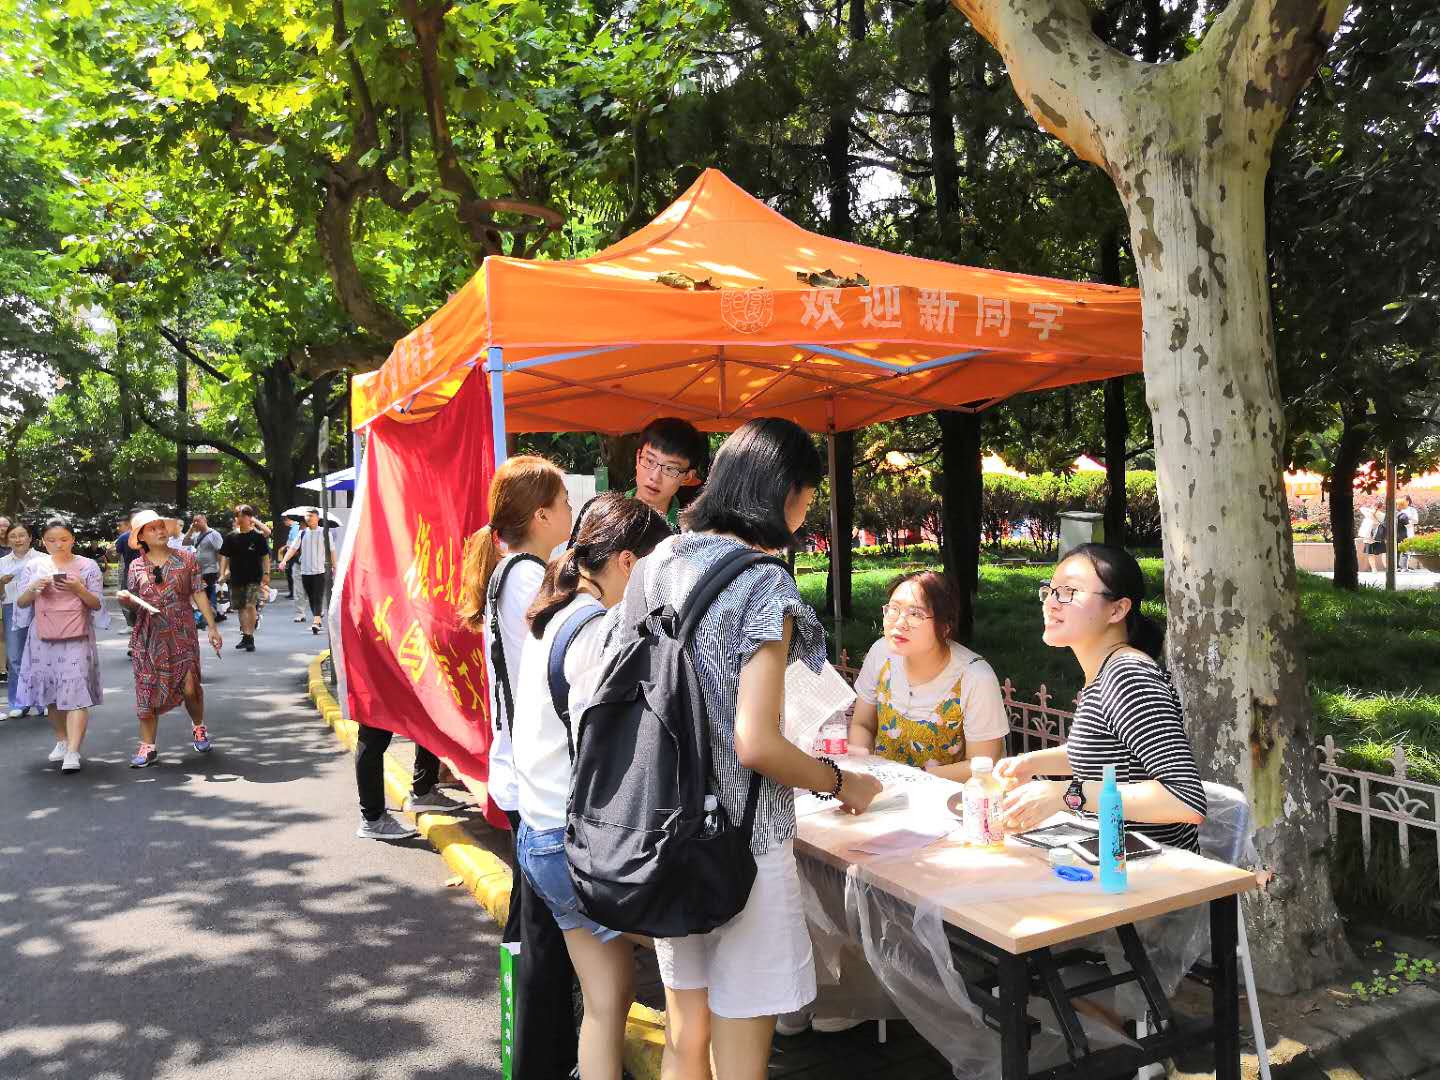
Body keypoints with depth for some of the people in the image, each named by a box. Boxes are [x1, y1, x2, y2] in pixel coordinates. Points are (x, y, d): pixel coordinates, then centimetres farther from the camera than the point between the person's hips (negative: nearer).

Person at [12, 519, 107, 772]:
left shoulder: (88, 566, 1)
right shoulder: (34, 566, 8)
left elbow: (97, 604, 0)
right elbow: (20, 604, 8)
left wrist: (79, 590, -18)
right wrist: (32, 589, -12)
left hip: (76, 639, -3)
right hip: (43, 639, 3)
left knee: (75, 692, -11)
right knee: (50, 692, 10)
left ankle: (73, 752, -15)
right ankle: (61, 740, 27)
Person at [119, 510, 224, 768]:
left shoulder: (185, 558, 2)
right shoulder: (137, 566, 6)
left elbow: (199, 594, 3)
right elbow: (132, 603, 10)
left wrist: (211, 626, -2)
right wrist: (124, 599, -14)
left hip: (182, 634, -1)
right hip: (148, 637, 2)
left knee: (190, 686, -8)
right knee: (147, 689, 2)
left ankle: (198, 727, 22)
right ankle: (147, 746, 13)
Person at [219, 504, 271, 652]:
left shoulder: (258, 536, -2)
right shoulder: (231, 537, 6)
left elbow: (265, 556, 0)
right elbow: (225, 557, 10)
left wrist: (266, 574, -7)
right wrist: (222, 574, 1)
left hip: (254, 578, -4)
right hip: (236, 578, 4)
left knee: (250, 605, -15)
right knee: (241, 607, 10)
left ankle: (250, 637, -12)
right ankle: (245, 636, 21)